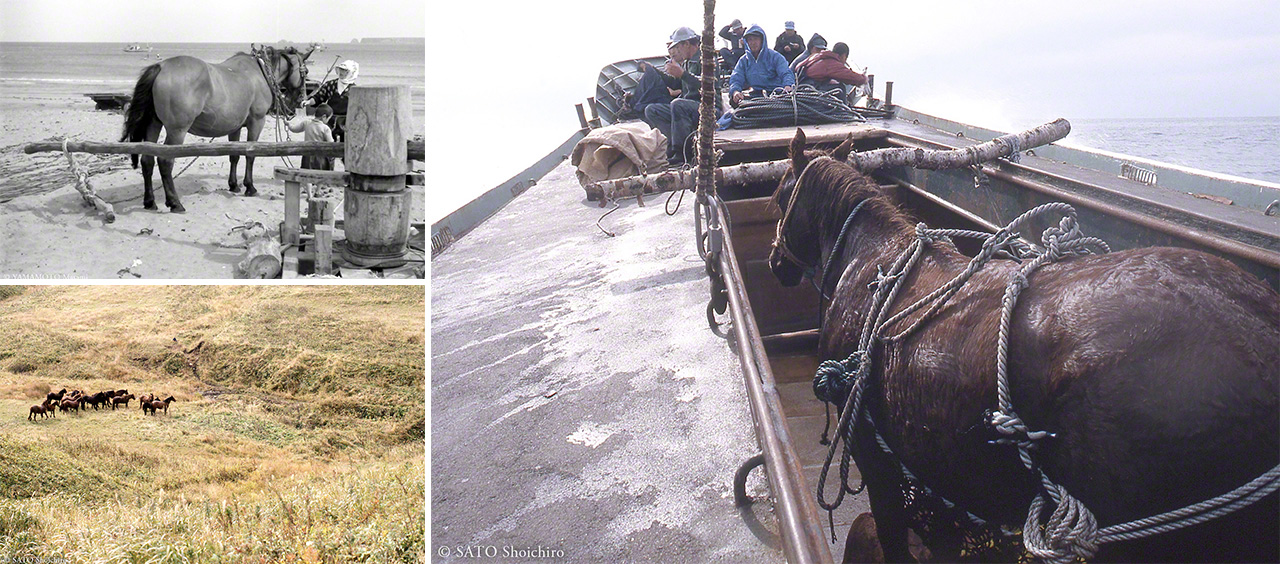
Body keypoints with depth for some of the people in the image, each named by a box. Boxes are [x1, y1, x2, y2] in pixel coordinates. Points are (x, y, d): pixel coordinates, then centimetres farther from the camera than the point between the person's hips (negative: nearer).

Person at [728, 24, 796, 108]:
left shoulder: (775, 56, 5)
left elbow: (786, 73, -9)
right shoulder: (743, 61, 15)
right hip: (753, 94, 2)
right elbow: (736, 79, 4)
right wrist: (735, 91, -23)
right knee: (734, 99, -27)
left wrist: (788, 86, -35)